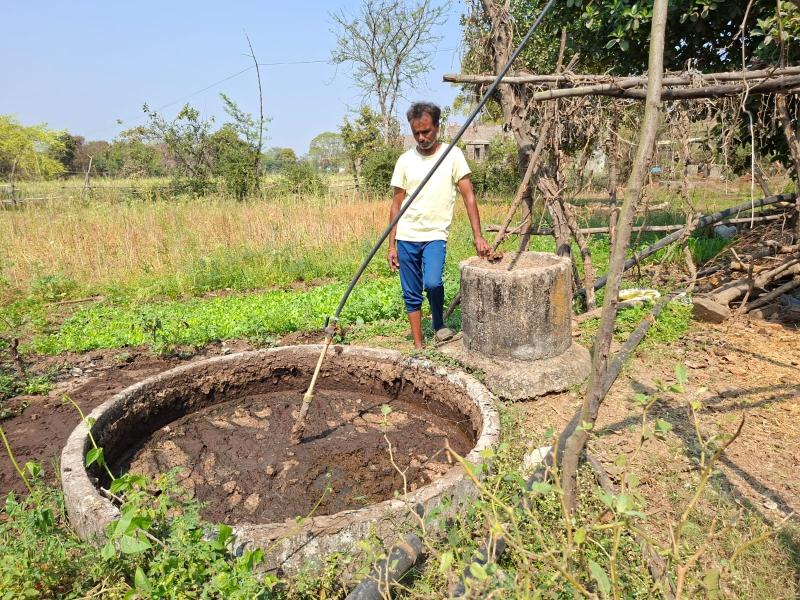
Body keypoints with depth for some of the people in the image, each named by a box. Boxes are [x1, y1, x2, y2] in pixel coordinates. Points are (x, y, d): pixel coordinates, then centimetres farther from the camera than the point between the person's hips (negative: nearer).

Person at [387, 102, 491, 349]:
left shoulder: (452, 155, -1)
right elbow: (396, 205, 7)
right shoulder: (405, 160, 5)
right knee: (411, 294, 5)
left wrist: (477, 235, -11)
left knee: (433, 283, -25)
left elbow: (468, 196, -2)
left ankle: (439, 325, 3)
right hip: (406, 237, 3)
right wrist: (392, 246, 3)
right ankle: (418, 345, 17)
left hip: (435, 235, -3)